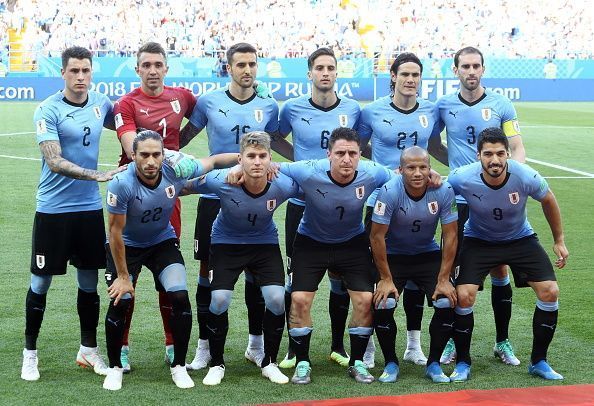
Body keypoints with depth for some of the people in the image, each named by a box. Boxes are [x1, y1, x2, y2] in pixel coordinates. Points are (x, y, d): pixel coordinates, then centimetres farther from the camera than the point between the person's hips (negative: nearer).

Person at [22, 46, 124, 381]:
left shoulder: (102, 104, 3)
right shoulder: (48, 111, -12)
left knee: (89, 282, 11)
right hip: (53, 209, -4)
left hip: (90, 207, 4)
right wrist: (98, 175, -28)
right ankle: (30, 352, 18)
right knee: (40, 283, 3)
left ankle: (89, 350, 25)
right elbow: (54, 162, -20)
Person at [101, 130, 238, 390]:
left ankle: (179, 366, 5)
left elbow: (214, 161, -5)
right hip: (127, 245, -2)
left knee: (179, 297, -14)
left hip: (163, 242, 2)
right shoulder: (121, 183, -32)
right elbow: (116, 232, -22)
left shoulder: (176, 170, -24)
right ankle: (115, 367, 7)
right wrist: (122, 276, -17)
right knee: (120, 301, -16)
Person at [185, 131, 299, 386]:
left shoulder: (283, 186, -28)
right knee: (219, 300, -15)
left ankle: (269, 363, 9)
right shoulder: (221, 181, -31)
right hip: (226, 243, -1)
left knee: (277, 299, -13)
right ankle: (216, 364, 9)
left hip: (265, 243, 1)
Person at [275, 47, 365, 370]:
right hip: (301, 206, -1)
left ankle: (338, 345, 20)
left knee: (340, 277, 6)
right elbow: (278, 138, 16)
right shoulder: (293, 108, -1)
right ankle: (295, 347, 15)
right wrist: (300, 160, 3)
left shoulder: (352, 109, 1)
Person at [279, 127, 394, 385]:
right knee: (300, 299, -12)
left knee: (365, 300, -7)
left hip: (353, 242, 2)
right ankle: (302, 363, 8)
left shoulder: (372, 174, -23)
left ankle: (357, 362, 13)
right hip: (311, 242, -1)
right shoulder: (309, 172, -30)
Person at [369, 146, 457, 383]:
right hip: (393, 255, -2)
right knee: (383, 305, -21)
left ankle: (434, 364, 3)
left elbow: (450, 236, -12)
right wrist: (386, 279, -18)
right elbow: (377, 236, -19)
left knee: (447, 302, -17)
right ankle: (391, 363, 1)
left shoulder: (443, 191, -19)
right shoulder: (390, 192, -26)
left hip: (428, 254, 2)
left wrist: (443, 279, -14)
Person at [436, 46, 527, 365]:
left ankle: (502, 342, 16)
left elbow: (518, 150, 1)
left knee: (499, 270, 3)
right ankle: (453, 340, 14)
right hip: (459, 200, 1)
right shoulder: (443, 106, 4)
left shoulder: (501, 105, 0)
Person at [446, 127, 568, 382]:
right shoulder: (462, 179, -30)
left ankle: (538, 362, 7)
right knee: (463, 295, -19)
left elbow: (548, 201, -4)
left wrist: (559, 241, 4)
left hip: (520, 239, 1)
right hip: (478, 240, -1)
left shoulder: (526, 177, -27)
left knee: (550, 292, -11)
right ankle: (462, 363, 3)